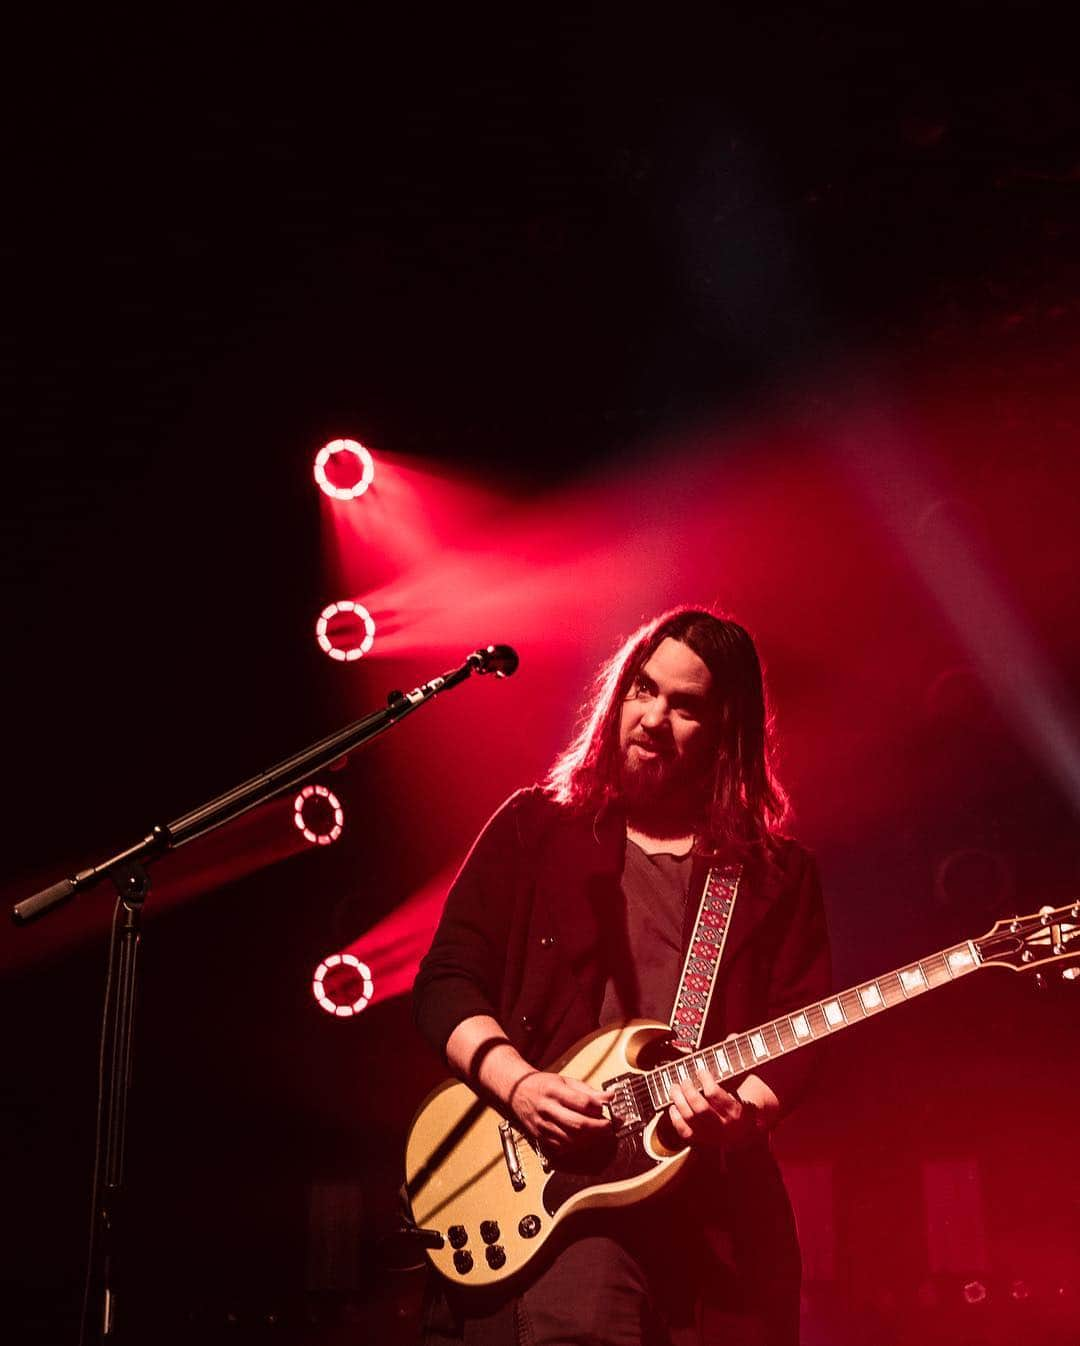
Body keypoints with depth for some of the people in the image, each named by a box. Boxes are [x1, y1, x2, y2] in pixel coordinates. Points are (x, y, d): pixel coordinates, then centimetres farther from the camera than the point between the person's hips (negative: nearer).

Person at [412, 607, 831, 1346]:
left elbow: (800, 1037, 4)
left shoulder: (778, 875, 11)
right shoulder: (536, 826, 9)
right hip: (549, 1175, -1)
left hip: (715, 1201, 2)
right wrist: (518, 1084, -11)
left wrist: (741, 1112, -15)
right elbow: (446, 981, 4)